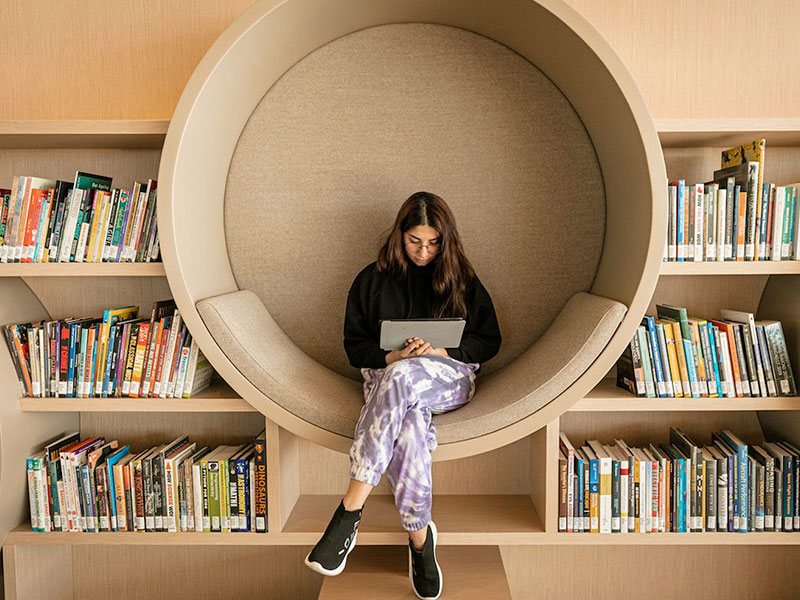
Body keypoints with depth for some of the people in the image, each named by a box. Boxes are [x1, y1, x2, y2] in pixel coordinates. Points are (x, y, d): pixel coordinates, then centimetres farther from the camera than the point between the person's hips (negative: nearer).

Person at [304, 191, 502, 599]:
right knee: (409, 426, -37)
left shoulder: (462, 280, 11)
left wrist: (441, 352, -10)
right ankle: (419, 535, -22)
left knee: (400, 378, -38)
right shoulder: (372, 279, 11)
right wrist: (390, 356, -11)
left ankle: (351, 509, -34)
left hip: (450, 378, 0)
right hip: (386, 375, 1)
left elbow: (489, 341, 8)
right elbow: (354, 345, 10)